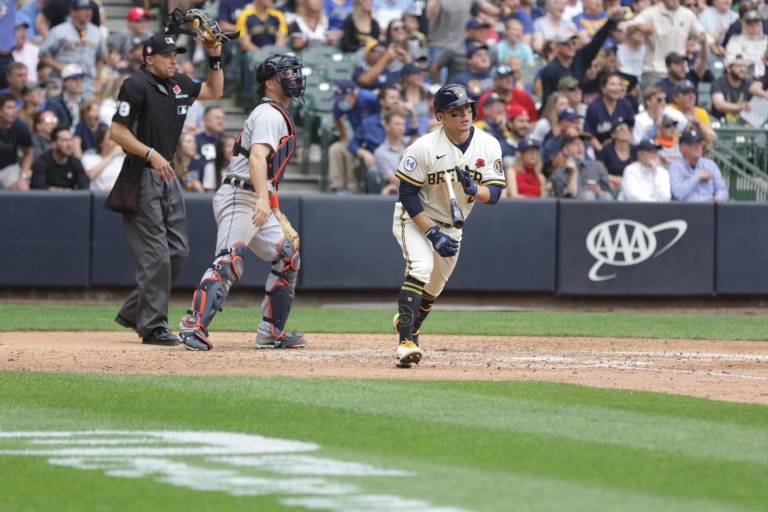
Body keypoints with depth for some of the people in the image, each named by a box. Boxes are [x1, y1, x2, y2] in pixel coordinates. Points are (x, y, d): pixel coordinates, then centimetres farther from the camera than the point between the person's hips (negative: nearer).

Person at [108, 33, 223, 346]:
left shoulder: (179, 85, 13)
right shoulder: (136, 86, -11)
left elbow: (214, 91, 28)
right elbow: (118, 132, -15)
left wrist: (215, 60, 13)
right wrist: (152, 154, -25)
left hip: (168, 176, 9)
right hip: (141, 178, -9)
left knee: (178, 251, 8)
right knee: (155, 254, -10)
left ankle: (133, 313, 18)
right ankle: (153, 326, -5)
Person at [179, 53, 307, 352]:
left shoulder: (277, 115, 23)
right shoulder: (270, 115, -9)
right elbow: (257, 156, -26)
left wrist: (275, 210, 25)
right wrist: (263, 198, -38)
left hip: (256, 202, 11)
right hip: (239, 197, -11)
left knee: (286, 259, 14)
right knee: (229, 260, -23)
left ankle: (272, 333, 17)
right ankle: (195, 325, -34)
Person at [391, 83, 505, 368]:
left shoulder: (488, 146, -12)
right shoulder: (424, 148, -24)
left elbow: (494, 194, -13)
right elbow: (408, 193, -19)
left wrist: (473, 189, -36)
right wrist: (432, 233, -25)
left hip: (452, 226, 5)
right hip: (416, 218, -5)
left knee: (435, 287, 15)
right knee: (420, 267, -28)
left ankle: (407, 324, 45)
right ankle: (406, 342, -31)